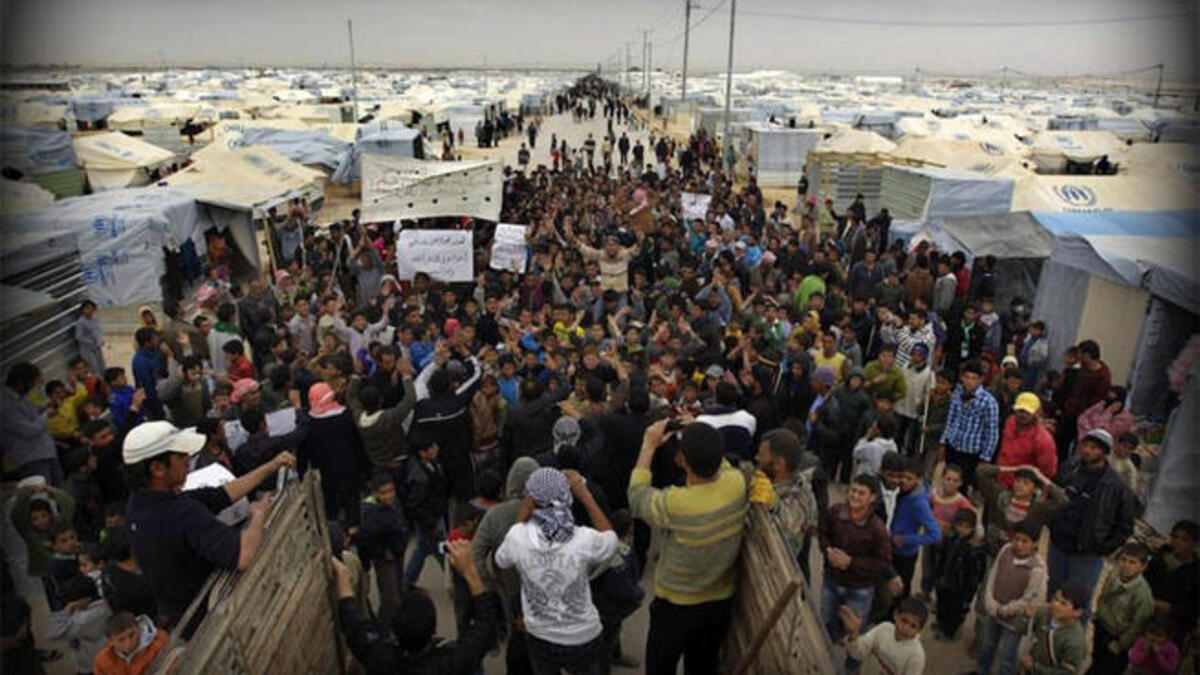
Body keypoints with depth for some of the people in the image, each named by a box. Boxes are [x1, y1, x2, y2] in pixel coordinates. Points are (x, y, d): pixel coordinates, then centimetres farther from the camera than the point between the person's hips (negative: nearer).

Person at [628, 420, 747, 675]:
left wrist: (649, 446, -10)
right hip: (722, 599, 4)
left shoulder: (675, 504, -37)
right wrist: (702, 436, -4)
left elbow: (637, 496, -15)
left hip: (677, 605, -4)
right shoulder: (737, 484, -23)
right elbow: (718, 464, 3)